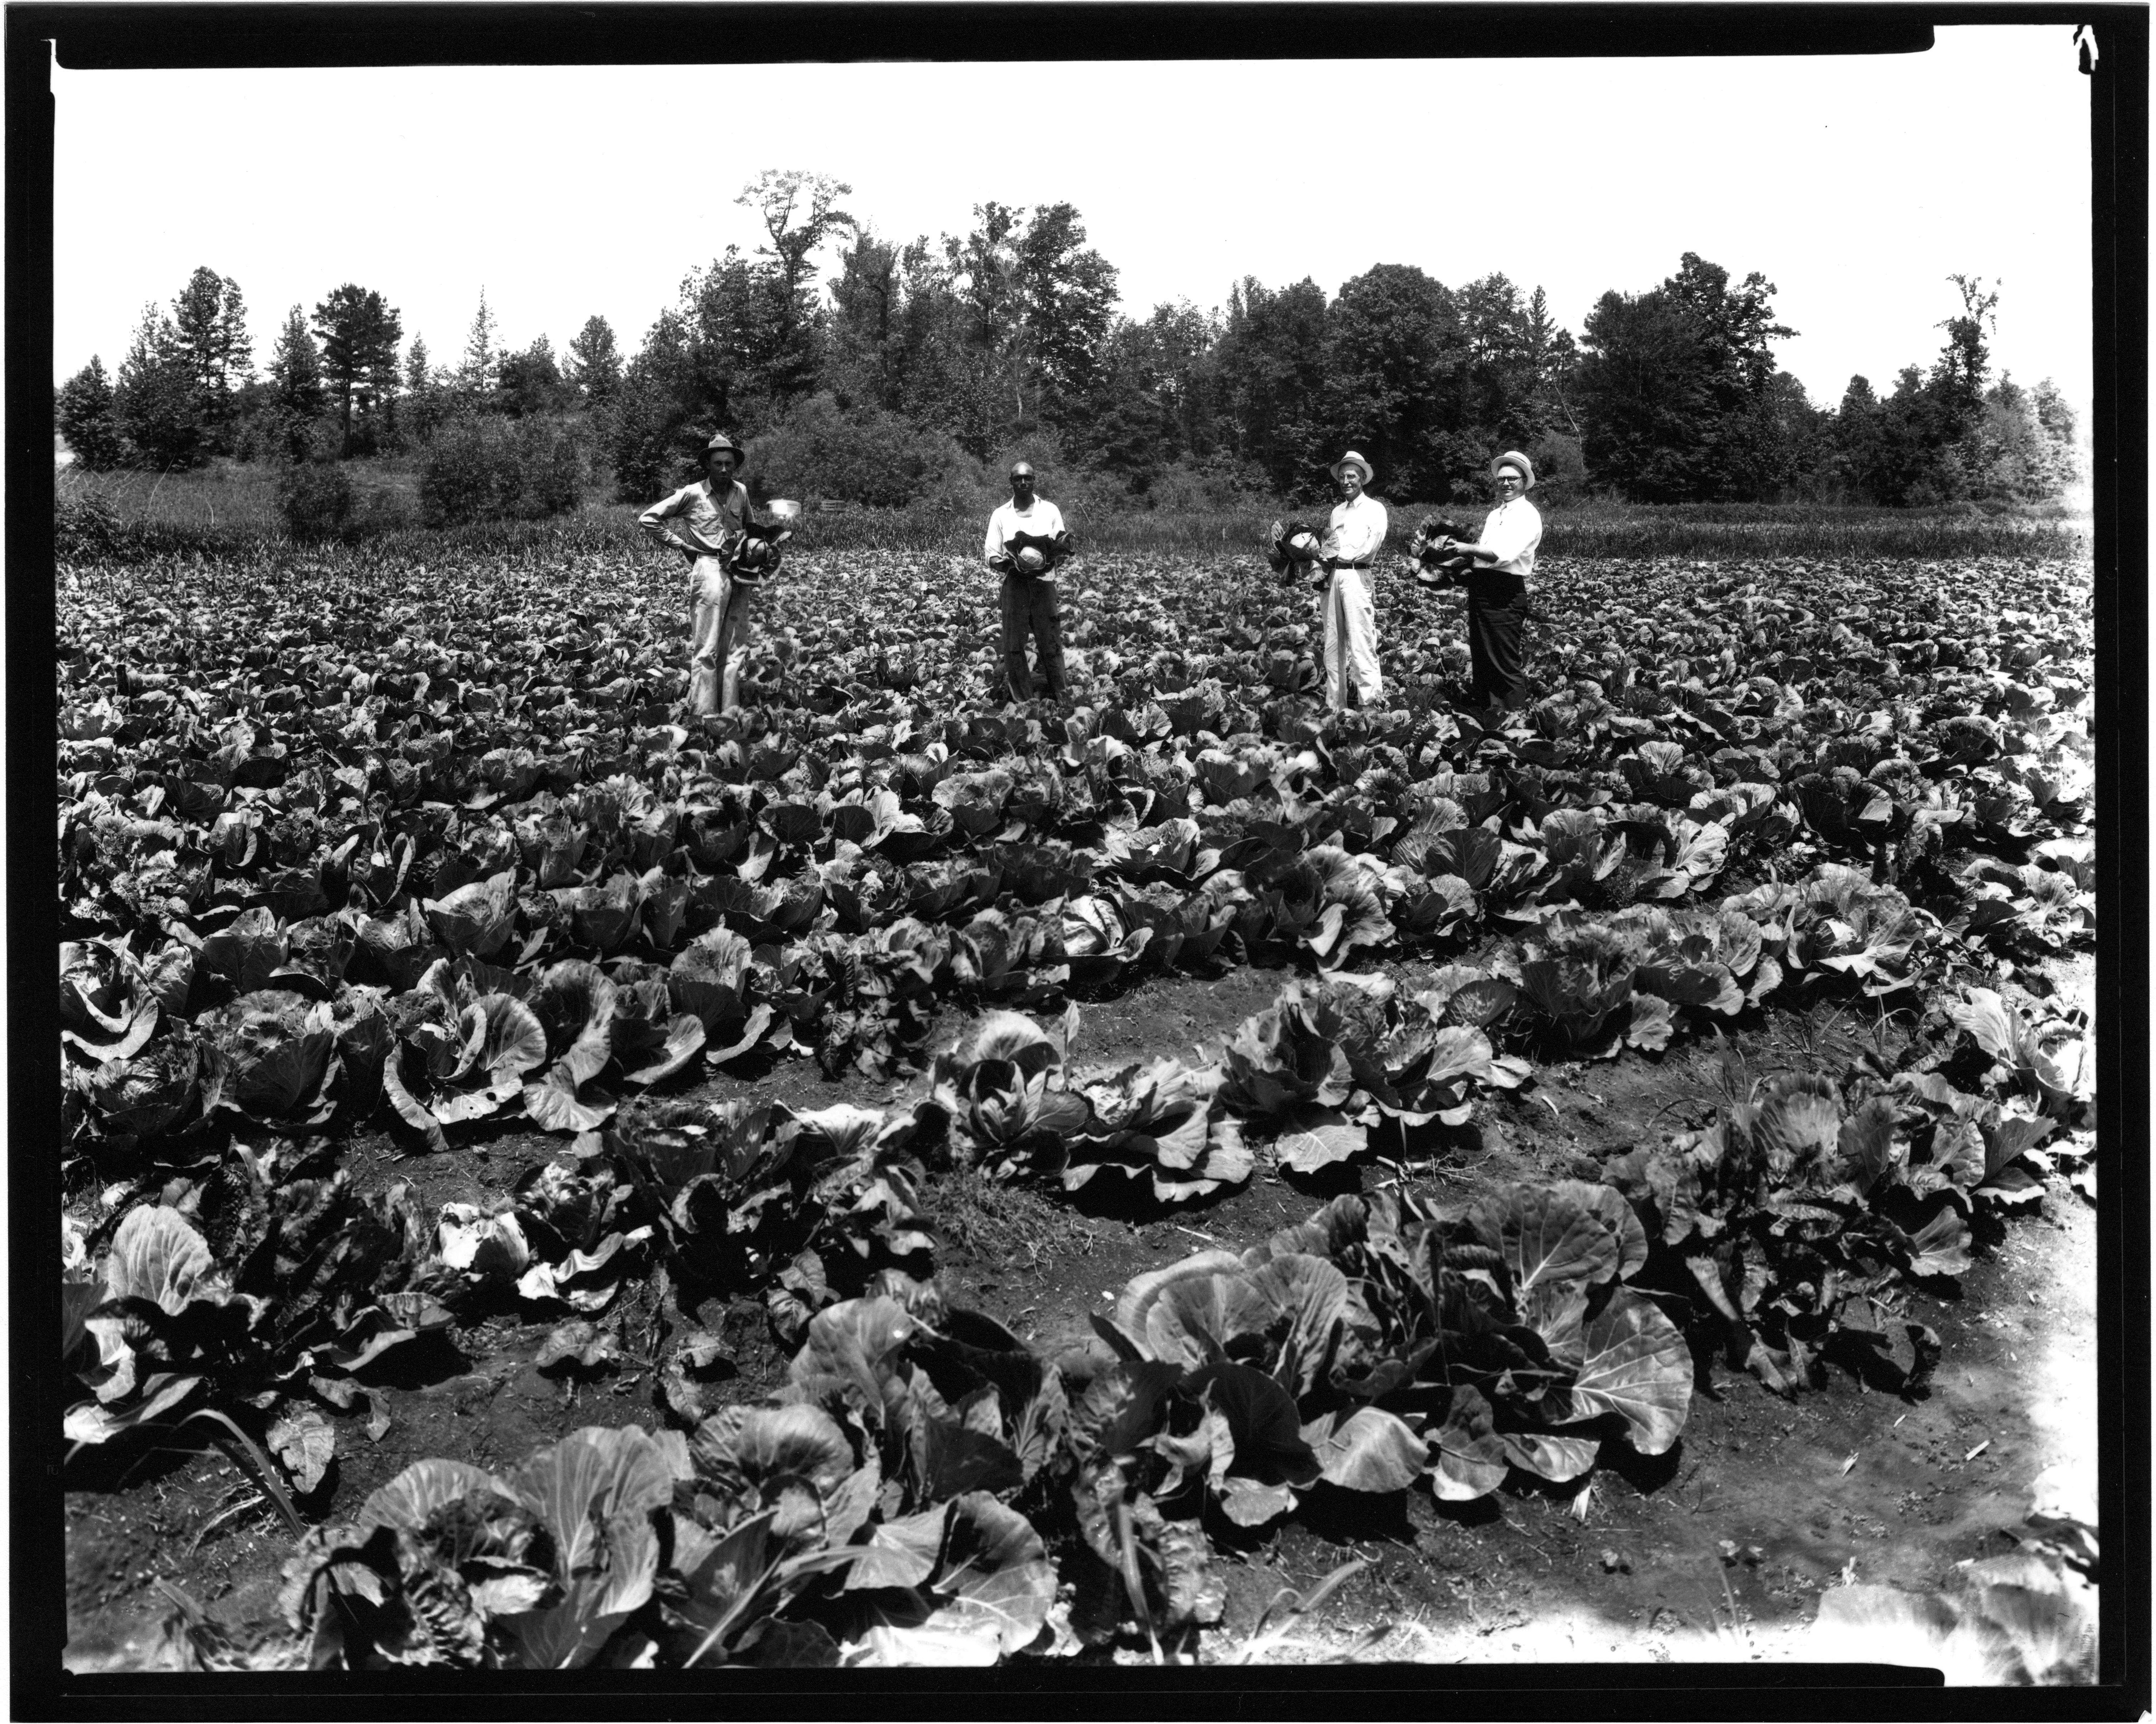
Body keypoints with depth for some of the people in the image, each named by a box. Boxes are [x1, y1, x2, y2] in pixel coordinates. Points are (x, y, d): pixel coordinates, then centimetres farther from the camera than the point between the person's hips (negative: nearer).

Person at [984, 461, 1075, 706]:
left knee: (1051, 646, -3)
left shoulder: (1050, 510, 8)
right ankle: (1023, 705, 5)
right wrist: (1006, 563, -16)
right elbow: (991, 556, 5)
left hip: (1044, 583, 0)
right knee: (1013, 647, -2)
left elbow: (1062, 551, 10)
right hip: (1014, 584, 1)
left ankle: (1063, 702, 2)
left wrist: (1058, 551, -13)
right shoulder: (1000, 515, 8)